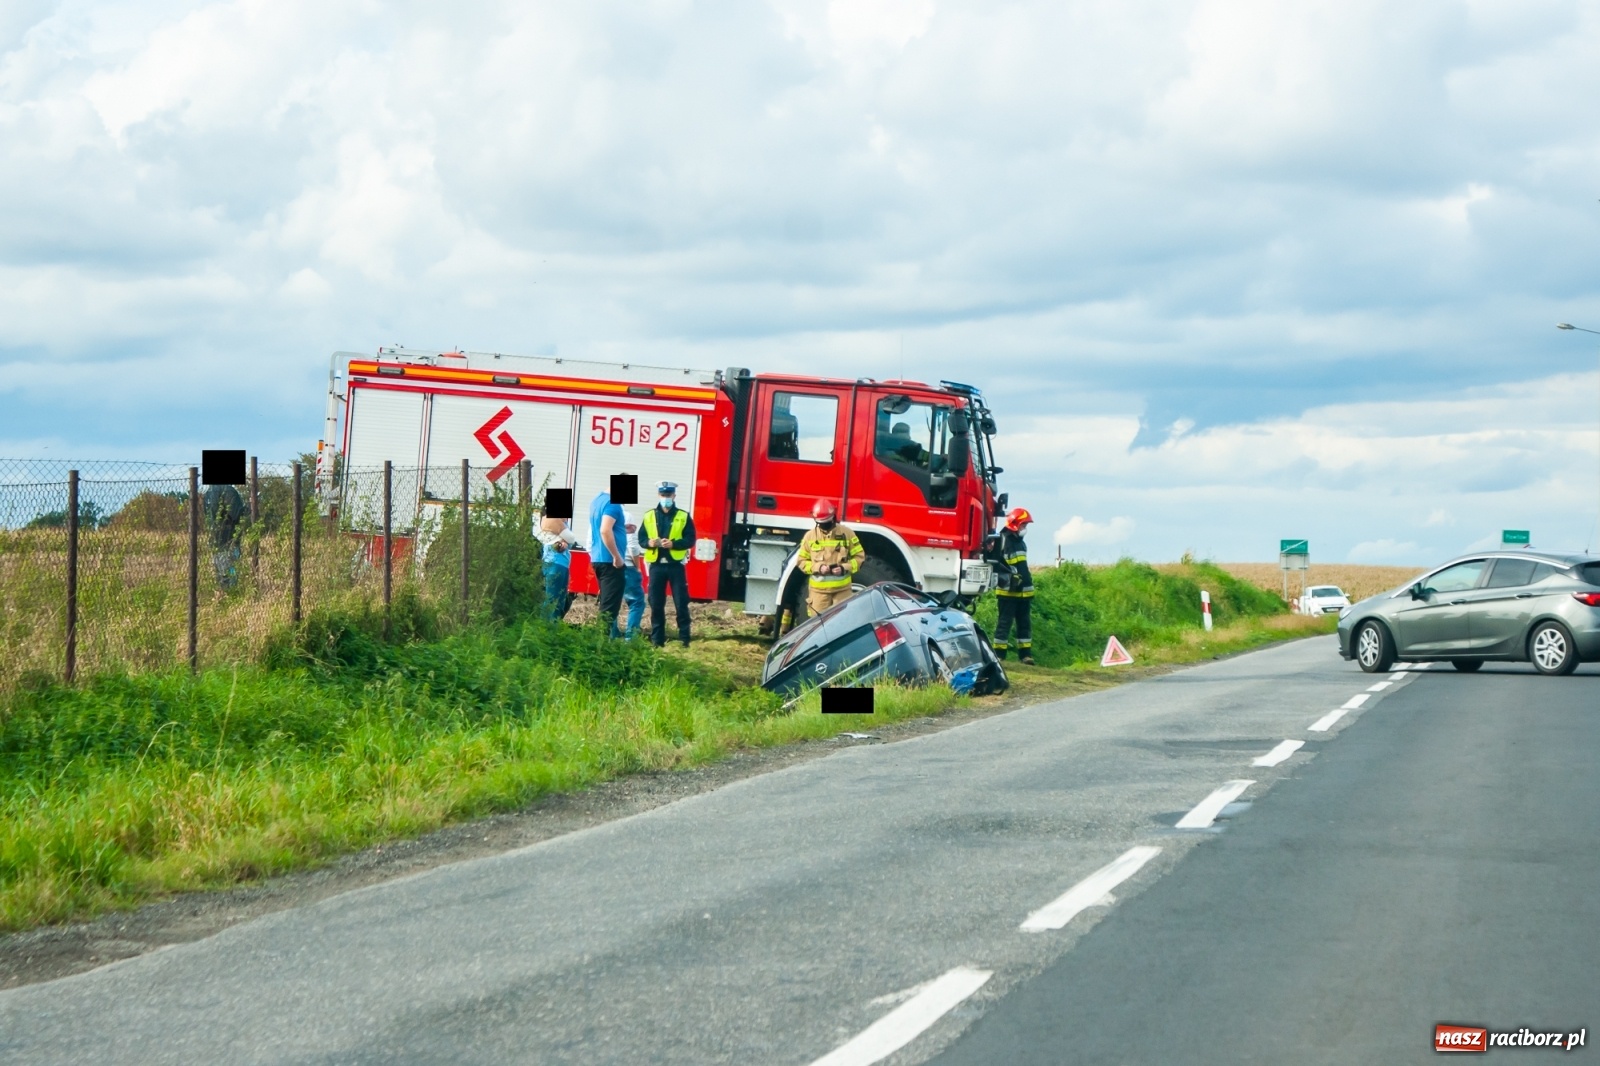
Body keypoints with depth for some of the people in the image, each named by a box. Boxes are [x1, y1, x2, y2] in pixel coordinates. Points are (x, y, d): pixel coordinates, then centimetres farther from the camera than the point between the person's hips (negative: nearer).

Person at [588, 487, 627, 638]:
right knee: (610, 605, -8)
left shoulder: (598, 500, 15)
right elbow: (605, 531, -26)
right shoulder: (612, 503, -15)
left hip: (598, 558, 10)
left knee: (607, 602, 15)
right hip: (610, 560, -10)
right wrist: (617, 557, -22)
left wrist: (623, 530, 20)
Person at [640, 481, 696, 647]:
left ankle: (684, 639, 2)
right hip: (656, 566, 2)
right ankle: (657, 640, 11)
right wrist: (649, 543, -16)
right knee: (656, 604, 5)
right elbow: (641, 538, 6)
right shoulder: (649, 516, 9)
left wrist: (673, 543, -19)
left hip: (676, 565, -2)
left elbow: (690, 540, -3)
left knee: (681, 604, -2)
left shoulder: (684, 516, 3)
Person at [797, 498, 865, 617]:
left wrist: (845, 568, -14)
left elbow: (859, 556, 3)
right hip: (819, 589, 0)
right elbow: (802, 561, 6)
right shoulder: (810, 536, 1)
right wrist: (818, 567, -13)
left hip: (842, 589, 0)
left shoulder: (847, 533, -1)